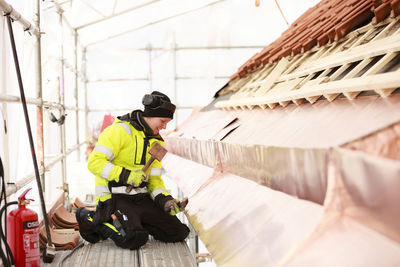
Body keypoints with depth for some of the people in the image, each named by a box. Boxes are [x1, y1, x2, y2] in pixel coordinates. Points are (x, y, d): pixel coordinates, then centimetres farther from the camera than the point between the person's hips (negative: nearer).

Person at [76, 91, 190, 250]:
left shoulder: (156, 142, 15)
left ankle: (135, 223, 11)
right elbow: (95, 162, -17)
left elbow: (154, 180, 15)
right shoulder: (120, 130, -11)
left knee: (179, 233, -3)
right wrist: (125, 175, -25)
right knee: (135, 240, -30)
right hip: (114, 198, -7)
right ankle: (93, 220, -5)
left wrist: (165, 200, -4)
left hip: (141, 199, 7)